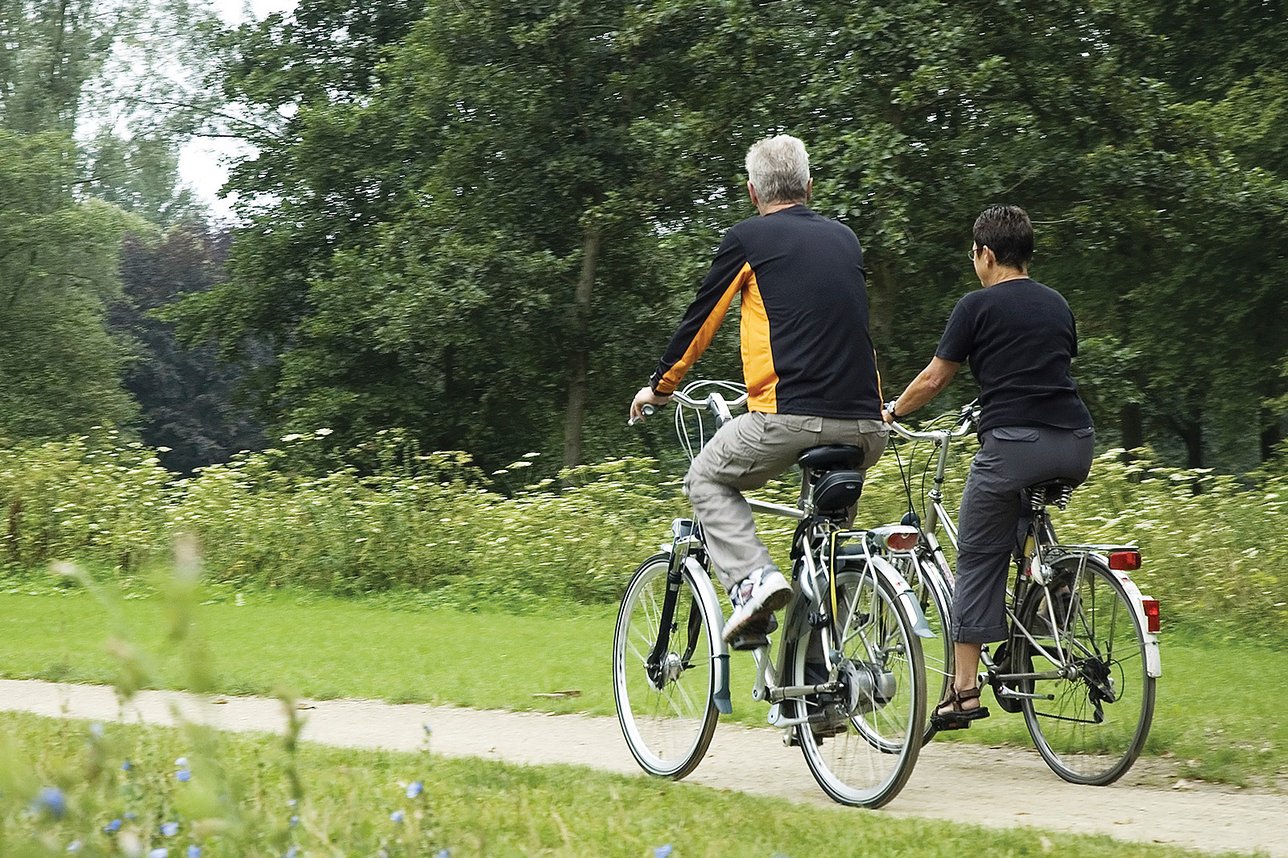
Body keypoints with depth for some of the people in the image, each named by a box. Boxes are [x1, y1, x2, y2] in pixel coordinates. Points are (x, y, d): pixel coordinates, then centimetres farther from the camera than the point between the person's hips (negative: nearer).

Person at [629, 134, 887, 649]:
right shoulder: (845, 240, 20)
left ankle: (752, 579, -5)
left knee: (708, 479, 18)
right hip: (865, 428, 5)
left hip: (791, 417, -5)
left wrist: (660, 386, 27)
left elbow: (700, 319, 12)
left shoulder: (749, 239, 5)